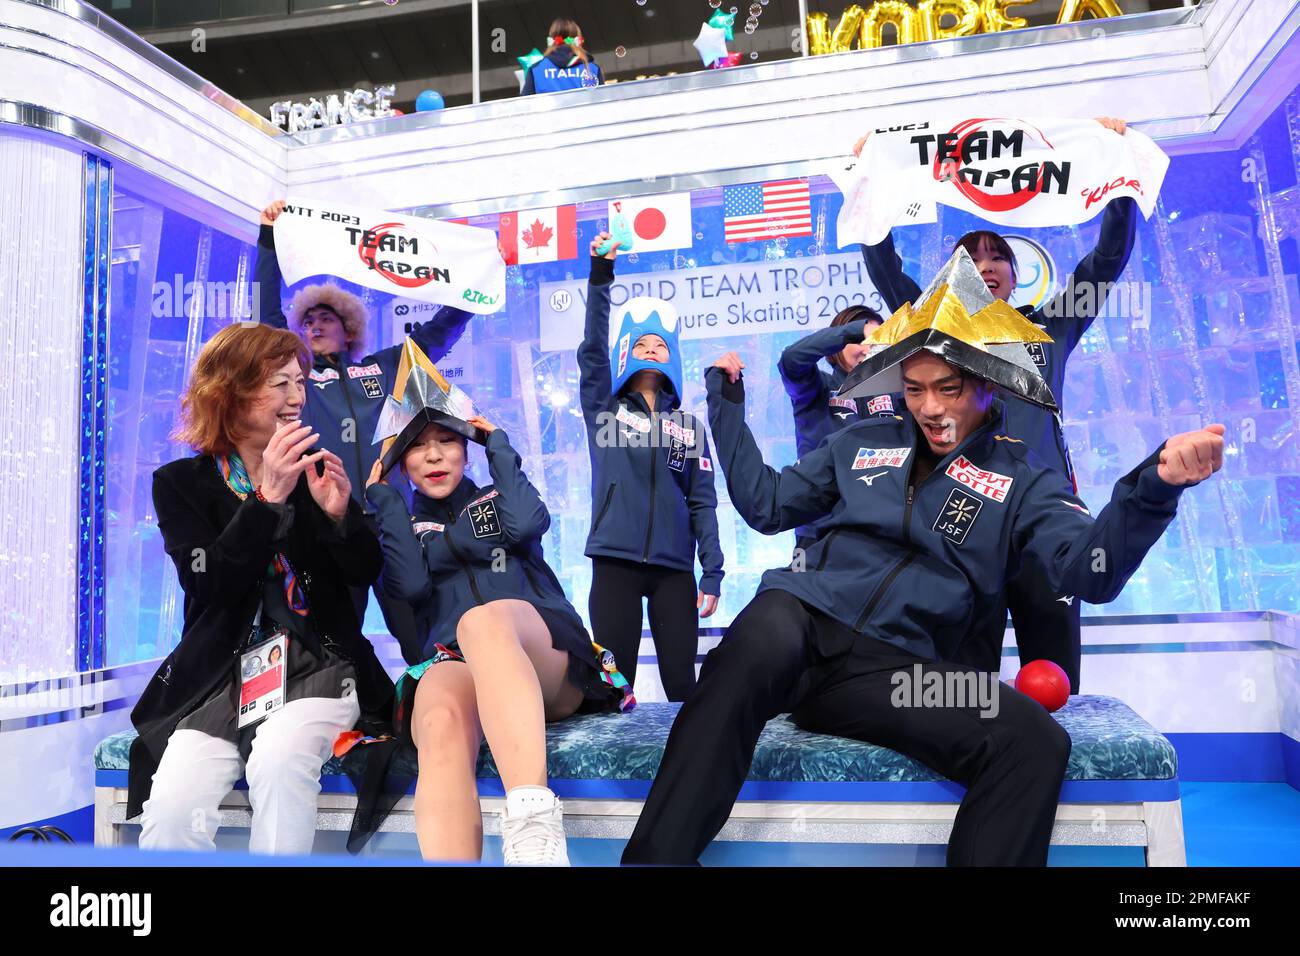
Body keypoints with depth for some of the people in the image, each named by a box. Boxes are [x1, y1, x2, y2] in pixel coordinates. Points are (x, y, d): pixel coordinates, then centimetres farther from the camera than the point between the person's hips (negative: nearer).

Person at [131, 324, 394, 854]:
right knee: (169, 817, -23)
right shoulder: (181, 483, 3)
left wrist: (339, 512, -14)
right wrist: (267, 498, -22)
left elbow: (365, 573, 5)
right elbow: (211, 585, -12)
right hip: (220, 675, 0)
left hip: (319, 665, 0)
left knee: (279, 757, -31)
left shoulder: (314, 467, 7)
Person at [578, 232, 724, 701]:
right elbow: (592, 350, -6)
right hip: (615, 563, -1)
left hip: (674, 569, 1)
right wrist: (600, 276, -16)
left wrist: (712, 573, 0)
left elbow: (703, 504, 9)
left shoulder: (689, 427, 13)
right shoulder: (602, 410, 10)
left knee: (681, 682, 1)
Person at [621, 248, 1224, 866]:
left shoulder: (1022, 479, 11)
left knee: (1037, 744, -27)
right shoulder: (863, 442, 19)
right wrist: (727, 403, 24)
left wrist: (1154, 486, -25)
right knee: (754, 649, -38)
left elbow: (1091, 571, -6)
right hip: (801, 614, 1)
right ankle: (655, 856, -32)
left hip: (897, 666, 0)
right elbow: (765, 505, 24)